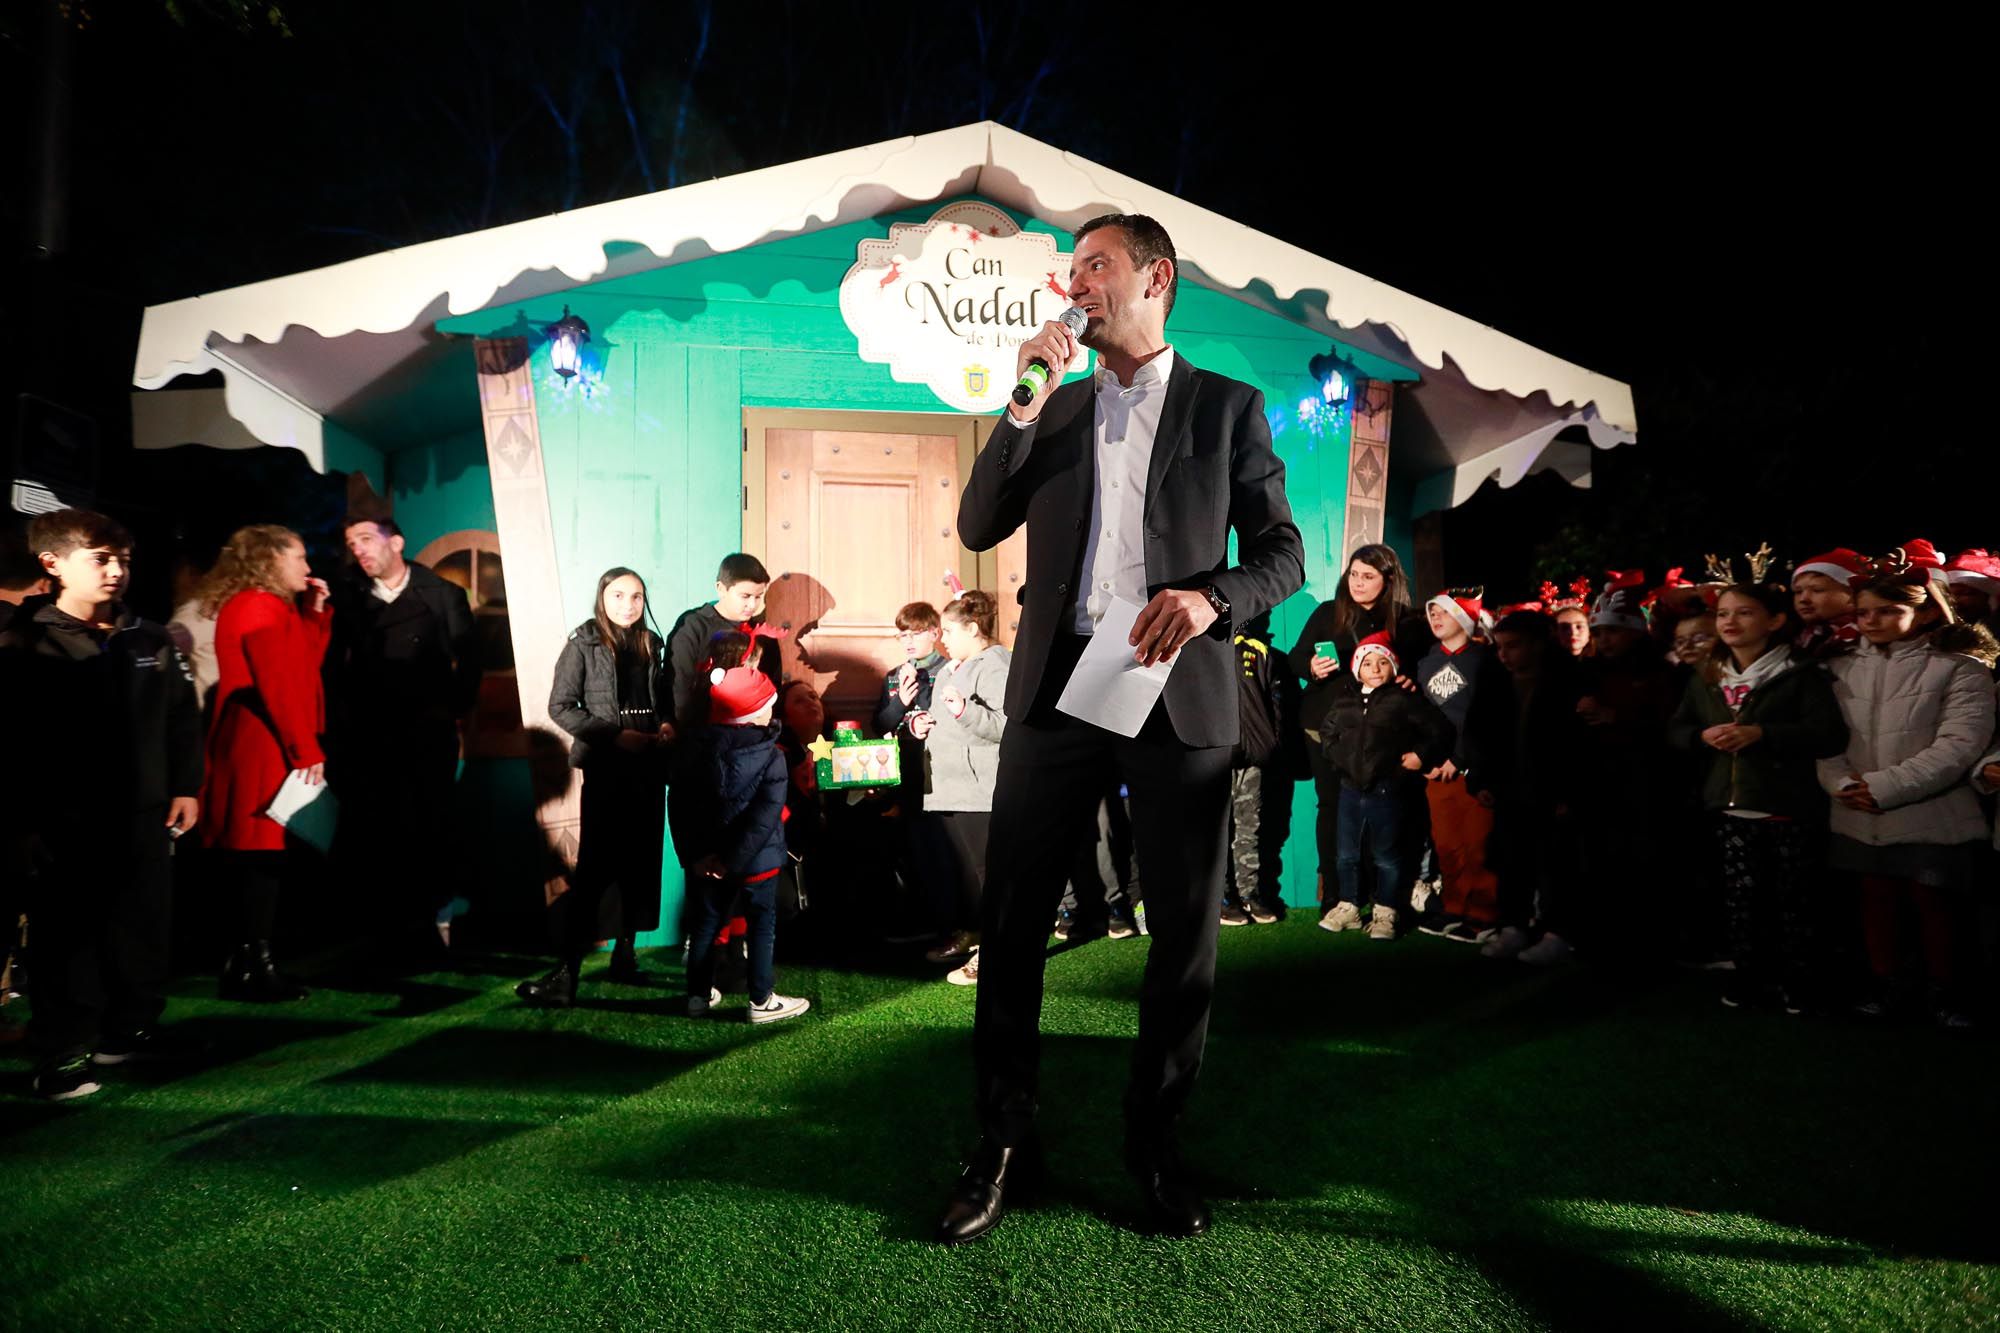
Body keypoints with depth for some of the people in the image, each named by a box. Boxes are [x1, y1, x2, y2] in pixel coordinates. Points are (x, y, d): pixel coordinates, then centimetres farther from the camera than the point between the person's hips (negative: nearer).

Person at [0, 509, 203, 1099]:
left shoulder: (149, 641, 8)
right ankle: (61, 1054, 14)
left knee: (146, 930, 12)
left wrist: (186, 787, 7)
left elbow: (182, 719, 14)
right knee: (67, 940, 2)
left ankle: (130, 1028, 28)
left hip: (143, 816, 5)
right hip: (62, 827, -5)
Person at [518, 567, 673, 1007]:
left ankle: (625, 954, 19)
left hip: (649, 765, 5)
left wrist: (667, 725, -3)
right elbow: (560, 706, -6)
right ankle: (565, 973, -7)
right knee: (595, 865, -9)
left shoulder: (651, 643, 11)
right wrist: (614, 735, -14)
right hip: (606, 765, -5)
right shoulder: (585, 641, -3)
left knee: (641, 862, 7)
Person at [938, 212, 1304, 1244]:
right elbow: (979, 528, 6)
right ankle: (1002, 1142, 18)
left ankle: (1154, 1148, 24)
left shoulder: (1228, 407, 8)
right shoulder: (1053, 411, 15)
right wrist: (1026, 403, -4)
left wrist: (1211, 597, -16)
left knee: (1186, 934, 5)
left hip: (1180, 692, -1)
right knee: (1011, 921, 2)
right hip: (1057, 687, 2)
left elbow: (1282, 553, 4)